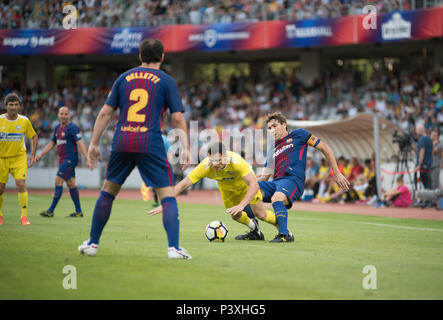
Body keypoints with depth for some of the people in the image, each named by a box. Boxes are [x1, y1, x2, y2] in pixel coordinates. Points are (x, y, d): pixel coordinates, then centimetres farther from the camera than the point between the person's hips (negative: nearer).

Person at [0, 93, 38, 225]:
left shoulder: (24, 121, -7)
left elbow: (34, 137, 8)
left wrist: (33, 155, 1)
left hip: (19, 157, 0)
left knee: (21, 184, -18)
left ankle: (24, 216, -12)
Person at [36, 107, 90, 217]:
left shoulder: (72, 128, -11)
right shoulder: (58, 128, 14)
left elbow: (80, 144, -17)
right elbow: (51, 144, 21)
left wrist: (87, 159, -24)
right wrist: (40, 155, 14)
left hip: (70, 159, -8)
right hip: (62, 159, 8)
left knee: (58, 181, -11)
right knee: (71, 184, 9)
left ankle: (51, 210, -8)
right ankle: (78, 211, 12)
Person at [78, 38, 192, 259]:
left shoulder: (124, 78, 14)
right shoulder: (166, 81, 6)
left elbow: (105, 112, 11)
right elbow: (177, 118, -2)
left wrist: (94, 144, 15)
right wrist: (185, 148, 1)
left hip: (122, 142, 3)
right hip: (151, 144, -3)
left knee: (108, 191, 18)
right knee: (167, 195, 0)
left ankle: (92, 243, 22)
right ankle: (173, 247, -12)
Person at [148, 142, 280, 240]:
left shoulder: (236, 161, -45)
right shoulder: (205, 166, -38)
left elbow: (254, 185, -46)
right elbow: (183, 184, -35)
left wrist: (241, 205, -56)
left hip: (245, 183, -3)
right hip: (226, 186, 3)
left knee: (260, 214, -6)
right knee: (236, 215, -1)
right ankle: (255, 232, 30)